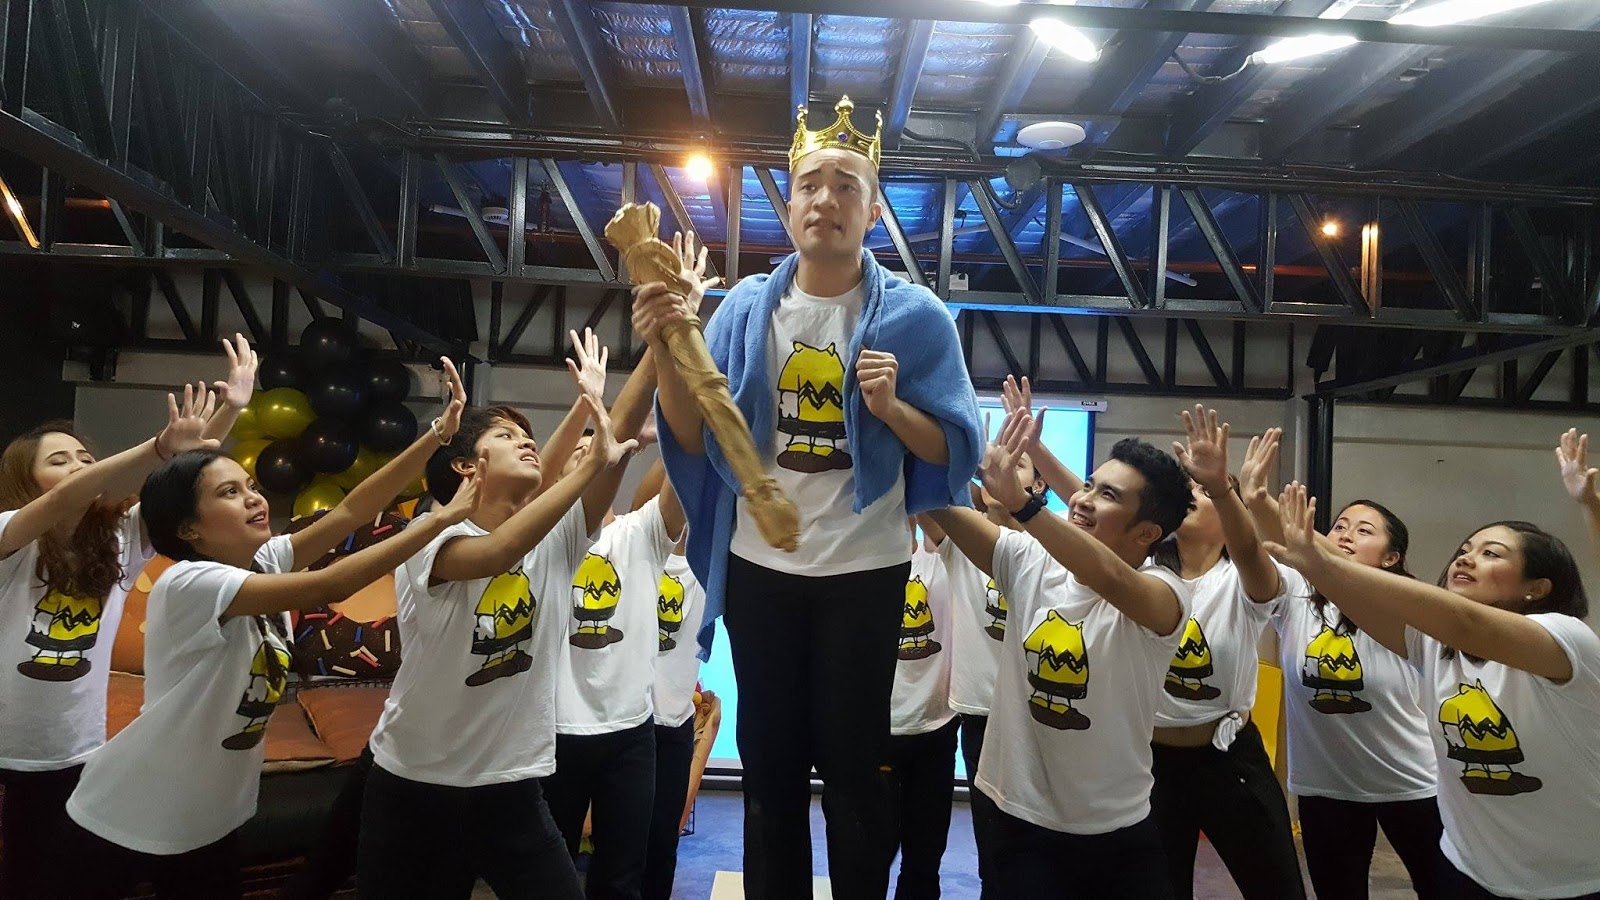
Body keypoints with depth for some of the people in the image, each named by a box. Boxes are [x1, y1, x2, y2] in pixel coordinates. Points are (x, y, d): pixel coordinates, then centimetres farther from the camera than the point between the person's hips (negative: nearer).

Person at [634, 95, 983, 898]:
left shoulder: (914, 316, -6)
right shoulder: (746, 307, 1)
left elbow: (956, 451, -6)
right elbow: (696, 440, 0)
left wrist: (891, 407, -23)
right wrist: (666, 356, -16)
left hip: (864, 571, -2)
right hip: (759, 567, 3)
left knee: (851, 768, 9)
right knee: (768, 765, 15)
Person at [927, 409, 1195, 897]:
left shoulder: (1165, 593, -15)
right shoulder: (1031, 564, -6)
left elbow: (1109, 578, -39)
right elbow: (942, 505, -14)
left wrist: (1018, 500, -50)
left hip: (1120, 831, -1)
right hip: (1021, 819, 2)